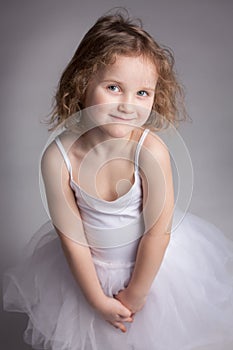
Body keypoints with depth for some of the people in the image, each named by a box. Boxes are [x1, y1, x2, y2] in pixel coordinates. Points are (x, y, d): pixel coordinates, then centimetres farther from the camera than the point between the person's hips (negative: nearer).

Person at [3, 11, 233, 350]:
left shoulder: (151, 150, -30)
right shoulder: (58, 157, -26)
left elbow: (158, 231, -20)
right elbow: (71, 236, -16)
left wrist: (136, 293, -10)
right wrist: (97, 300, -9)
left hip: (151, 261, -1)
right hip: (86, 267, 2)